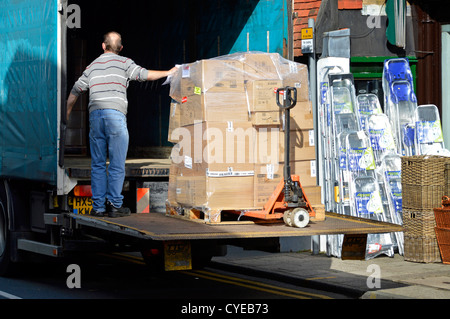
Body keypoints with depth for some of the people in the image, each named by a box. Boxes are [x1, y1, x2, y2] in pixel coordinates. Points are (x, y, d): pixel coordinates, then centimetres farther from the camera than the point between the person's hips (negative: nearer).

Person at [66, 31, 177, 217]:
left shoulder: (92, 66, 20)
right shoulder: (123, 63, 6)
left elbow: (75, 91, 24)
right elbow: (144, 75, -2)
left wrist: (67, 114, 36)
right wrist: (167, 73, 10)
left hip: (95, 115, 4)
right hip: (115, 114, -4)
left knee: (98, 164, 7)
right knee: (117, 164, -1)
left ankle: (98, 206, 5)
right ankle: (114, 205, -4)